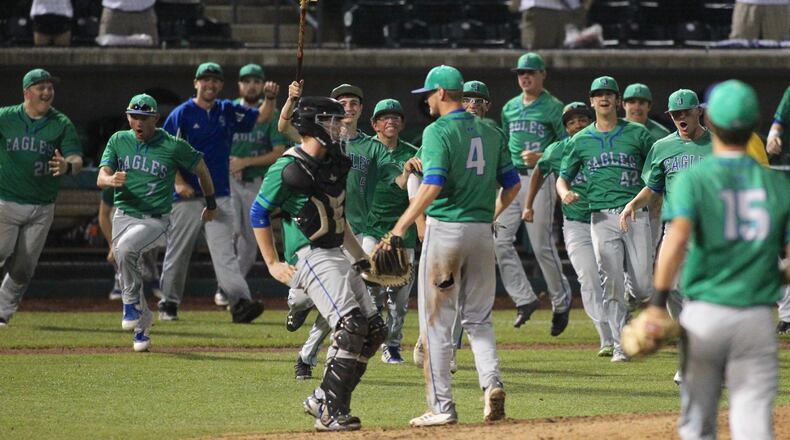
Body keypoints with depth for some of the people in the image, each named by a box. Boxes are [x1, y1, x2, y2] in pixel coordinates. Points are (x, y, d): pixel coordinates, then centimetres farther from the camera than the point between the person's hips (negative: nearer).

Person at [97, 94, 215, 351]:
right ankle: (142, 323, 30)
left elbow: (201, 169, 8)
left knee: (126, 247, -33)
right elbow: (101, 178, -5)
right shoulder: (118, 141, 3)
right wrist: (111, 180, -30)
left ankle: (132, 302, -14)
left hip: (156, 221, -5)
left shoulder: (173, 146, -7)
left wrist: (211, 205, 17)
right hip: (124, 216, 5)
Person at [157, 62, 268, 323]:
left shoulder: (227, 112, 11)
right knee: (178, 252, 6)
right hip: (187, 195, -2)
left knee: (224, 251, -9)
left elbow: (261, 118, 14)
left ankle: (240, 302, -23)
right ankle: (169, 303, 19)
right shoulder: (182, 114, -3)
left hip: (219, 196, 3)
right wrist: (178, 182, -16)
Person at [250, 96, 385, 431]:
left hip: (337, 256, 9)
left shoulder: (334, 164, 15)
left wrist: (361, 256, 22)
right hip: (310, 258, -9)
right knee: (351, 326, -22)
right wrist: (272, 264, -6)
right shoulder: (288, 169, -11)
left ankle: (324, 402, 9)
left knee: (374, 330, 5)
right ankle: (330, 413, -20)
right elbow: (258, 214, -5)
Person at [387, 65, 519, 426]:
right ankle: (491, 381, -8)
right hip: (482, 231, 6)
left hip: (445, 229, -6)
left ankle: (442, 406, -1)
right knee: (478, 318, 15)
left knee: (437, 321, 1)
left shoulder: (438, 132, -9)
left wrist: (400, 228, -18)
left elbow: (433, 187, -20)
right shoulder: (490, 132, 11)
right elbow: (512, 184, 12)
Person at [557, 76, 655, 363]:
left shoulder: (637, 134, 6)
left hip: (636, 214, -1)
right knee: (612, 286, -6)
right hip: (602, 218, 1)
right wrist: (565, 193, -7)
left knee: (643, 288, -3)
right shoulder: (581, 140, 11)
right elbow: (563, 177, 15)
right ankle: (620, 346, 0)